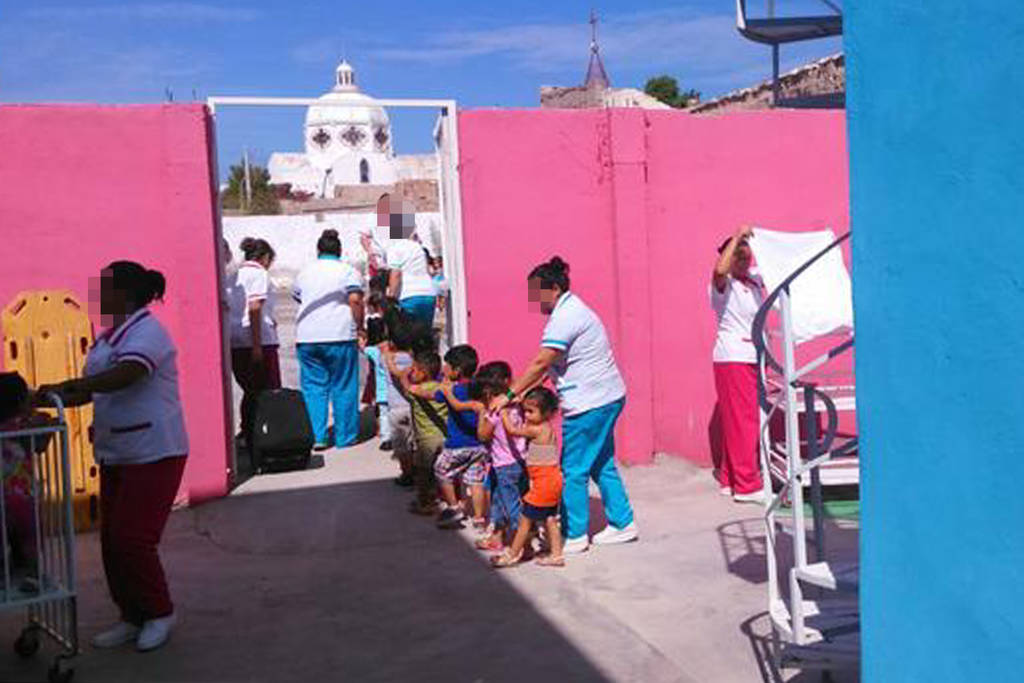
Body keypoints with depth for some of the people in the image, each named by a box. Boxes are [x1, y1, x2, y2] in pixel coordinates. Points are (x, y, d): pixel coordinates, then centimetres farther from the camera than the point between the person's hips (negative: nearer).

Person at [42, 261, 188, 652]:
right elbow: (91, 389, 17)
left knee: (131, 538, -7)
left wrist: (66, 386, -33)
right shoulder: (107, 337, 15)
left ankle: (160, 614, 13)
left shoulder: (147, 331, -14)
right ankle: (133, 618, 25)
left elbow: (125, 375, -30)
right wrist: (48, 401, 2)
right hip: (115, 454, 9)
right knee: (112, 539, 11)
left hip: (152, 453, -9)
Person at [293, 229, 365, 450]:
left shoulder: (304, 272, 14)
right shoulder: (348, 271, 1)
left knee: (313, 386, 8)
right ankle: (345, 436, 10)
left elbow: (296, 297, 25)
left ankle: (318, 436, 2)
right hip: (339, 336, -3)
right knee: (343, 387, 5)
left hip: (306, 338, 3)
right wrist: (359, 326, -5)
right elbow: (355, 299, -12)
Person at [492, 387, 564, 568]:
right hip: (552, 480, 9)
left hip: (544, 482, -9)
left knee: (526, 518, 2)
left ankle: (513, 554, 12)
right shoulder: (547, 429, 9)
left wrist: (503, 411, -4)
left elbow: (512, 429, -14)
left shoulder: (537, 430, -18)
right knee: (550, 519, 14)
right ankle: (556, 554, 18)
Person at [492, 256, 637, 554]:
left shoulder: (565, 317, -17)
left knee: (572, 471, -1)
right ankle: (622, 524, 24)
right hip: (606, 398, 11)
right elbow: (552, 364, 14)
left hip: (590, 403, -11)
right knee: (602, 465, 17)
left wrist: (509, 395, -17)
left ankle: (574, 536, 8)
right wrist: (524, 392, 7)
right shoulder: (572, 309, 16)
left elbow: (540, 364, -22)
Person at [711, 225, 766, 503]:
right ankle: (747, 485, -3)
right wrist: (737, 237, -27)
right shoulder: (723, 284, -8)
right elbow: (719, 270, -31)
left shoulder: (754, 280, 15)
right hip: (732, 358, -8)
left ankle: (730, 480, 18)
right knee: (742, 420, -7)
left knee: (736, 421, 11)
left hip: (753, 358, 8)